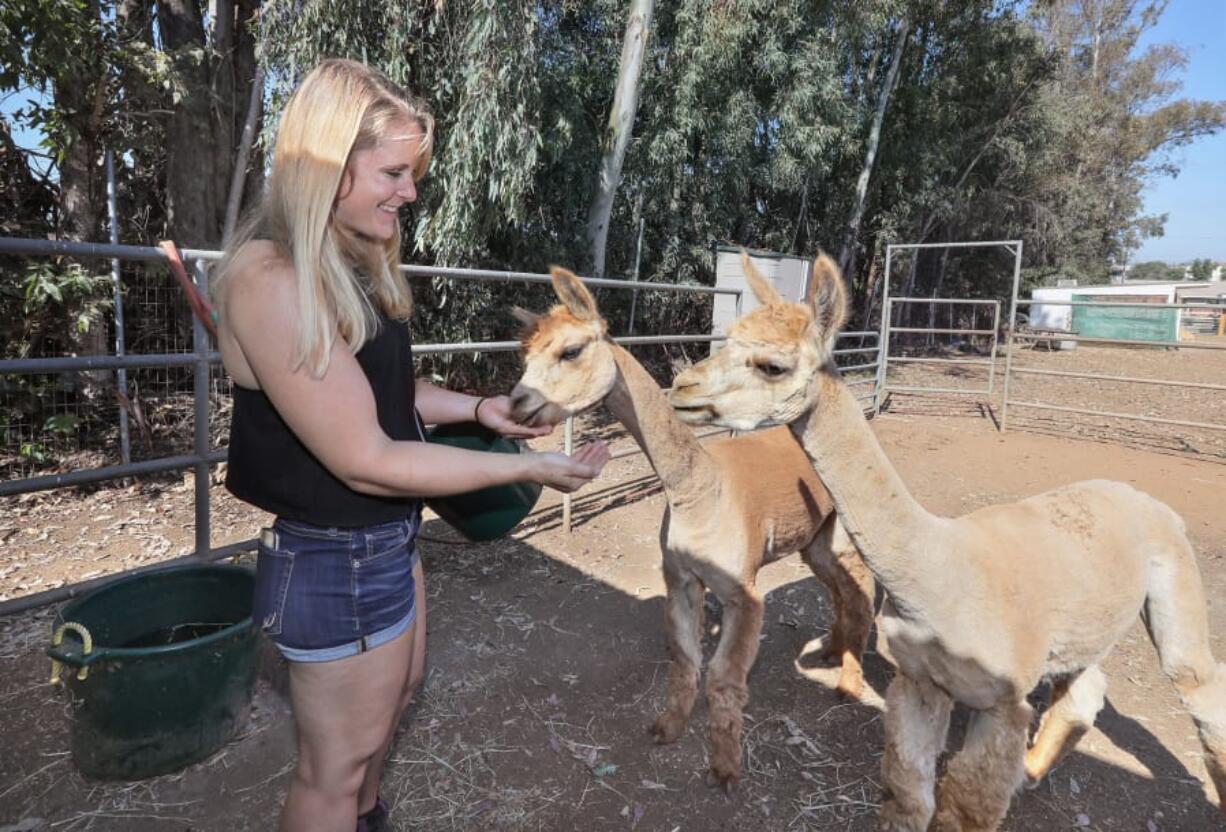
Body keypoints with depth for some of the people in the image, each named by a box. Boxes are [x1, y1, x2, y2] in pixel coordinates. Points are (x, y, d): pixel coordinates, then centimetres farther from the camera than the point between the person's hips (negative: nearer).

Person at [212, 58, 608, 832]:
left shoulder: (352, 260, 3)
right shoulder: (271, 279, -27)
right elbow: (367, 462, -26)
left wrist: (478, 407, -2)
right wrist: (528, 468, -21)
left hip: (388, 538, 10)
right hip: (338, 560, -10)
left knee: (396, 690, 30)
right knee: (334, 767, 13)